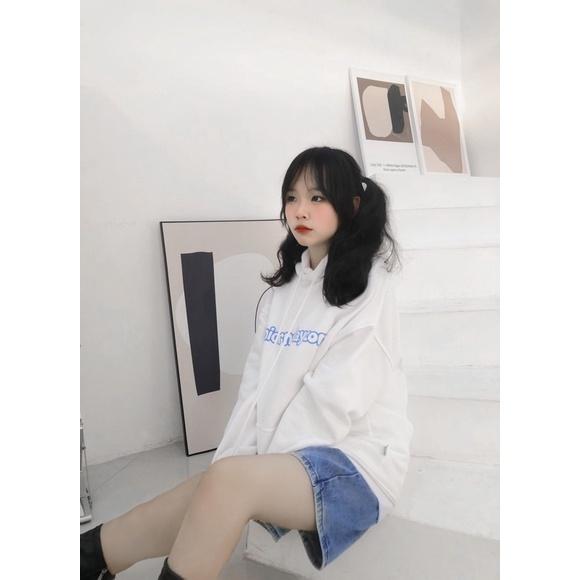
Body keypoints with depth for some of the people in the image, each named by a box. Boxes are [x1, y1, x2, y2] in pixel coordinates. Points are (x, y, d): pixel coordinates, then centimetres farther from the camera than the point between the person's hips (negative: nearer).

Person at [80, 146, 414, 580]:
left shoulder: (371, 288, -9)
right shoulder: (282, 288, 12)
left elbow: (335, 401, -16)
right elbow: (255, 387, 5)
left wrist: (249, 467, -13)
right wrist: (232, 460, -7)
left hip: (352, 462, -6)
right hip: (280, 462, 6)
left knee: (228, 481, -30)